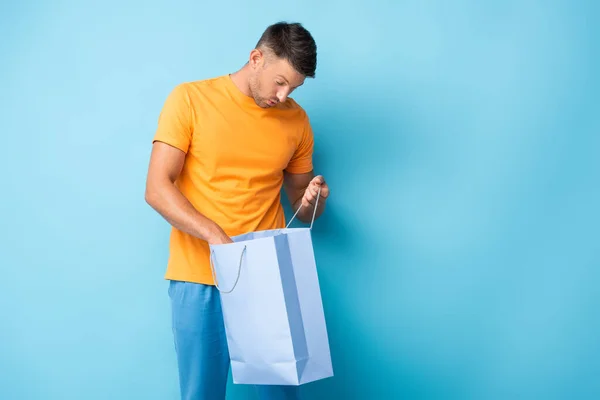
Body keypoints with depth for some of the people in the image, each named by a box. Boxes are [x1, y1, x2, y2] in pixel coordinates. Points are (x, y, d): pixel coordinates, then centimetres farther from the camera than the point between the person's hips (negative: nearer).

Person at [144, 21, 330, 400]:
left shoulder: (297, 120, 7)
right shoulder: (190, 99, -3)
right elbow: (157, 188, -9)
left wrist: (314, 201, -6)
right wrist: (216, 237, -21)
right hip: (199, 278, -2)